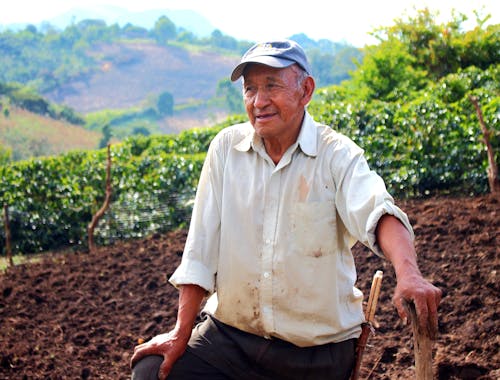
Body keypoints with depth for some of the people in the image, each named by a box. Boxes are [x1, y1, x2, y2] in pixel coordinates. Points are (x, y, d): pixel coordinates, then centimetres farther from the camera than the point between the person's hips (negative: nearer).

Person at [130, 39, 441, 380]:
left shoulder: (337, 154, -9)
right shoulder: (226, 147, -1)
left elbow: (378, 213, -28)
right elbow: (201, 250, -2)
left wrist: (408, 274, -49)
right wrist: (182, 335, -4)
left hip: (318, 349, -2)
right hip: (230, 335, 3)